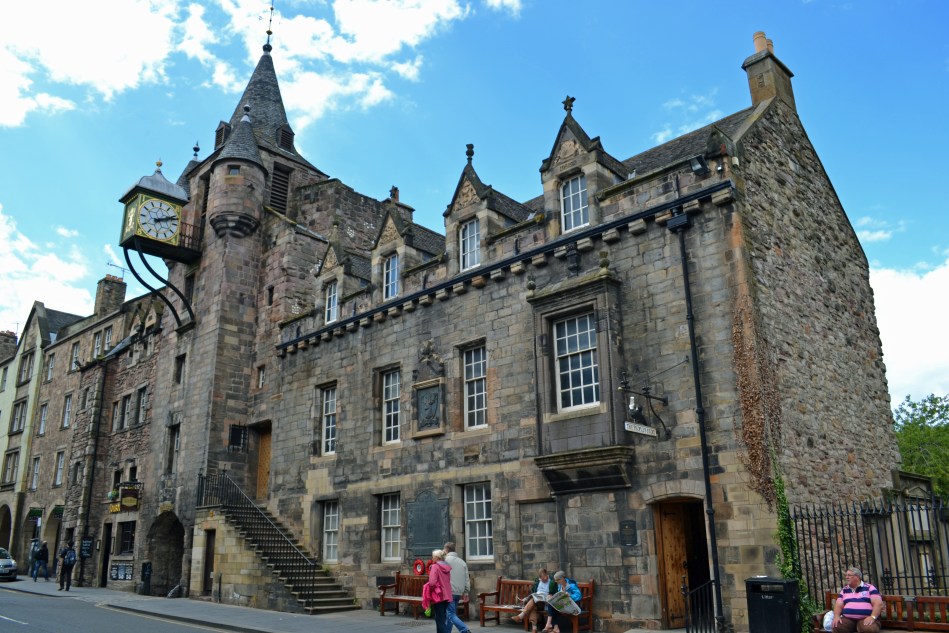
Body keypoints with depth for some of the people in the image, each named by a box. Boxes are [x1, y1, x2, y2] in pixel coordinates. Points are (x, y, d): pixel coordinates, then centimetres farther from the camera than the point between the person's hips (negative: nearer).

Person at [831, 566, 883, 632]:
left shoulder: (869, 588, 9)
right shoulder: (844, 590, 20)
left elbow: (878, 603, -1)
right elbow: (838, 605, 13)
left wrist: (873, 617, -17)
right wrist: (836, 616, -7)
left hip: (866, 618, -2)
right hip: (847, 618, 2)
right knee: (837, 628, -28)